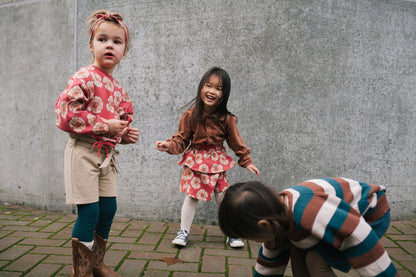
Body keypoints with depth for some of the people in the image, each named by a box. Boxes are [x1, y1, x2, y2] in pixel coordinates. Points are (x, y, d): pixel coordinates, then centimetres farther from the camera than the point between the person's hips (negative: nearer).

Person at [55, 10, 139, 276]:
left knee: (108, 209, 10)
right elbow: (65, 115, -21)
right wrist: (106, 126, -21)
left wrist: (125, 134, 3)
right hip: (83, 152, -8)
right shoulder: (84, 78, -13)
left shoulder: (117, 87, 11)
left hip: (106, 153, 8)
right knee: (89, 211, -5)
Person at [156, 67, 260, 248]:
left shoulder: (226, 119, -8)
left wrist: (247, 161, 3)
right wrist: (169, 145, -22)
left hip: (217, 162, 1)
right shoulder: (190, 115, -9)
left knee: (224, 198, 7)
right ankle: (184, 231, 21)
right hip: (195, 161, 0)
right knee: (191, 197, 5)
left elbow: (236, 142, 1)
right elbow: (182, 140, -4)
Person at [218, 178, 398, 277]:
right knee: (296, 249, -3)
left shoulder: (308, 212, -39)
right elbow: (269, 261, 8)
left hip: (372, 214, -8)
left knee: (316, 260, -19)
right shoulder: (276, 217, -9)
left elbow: (359, 241, -35)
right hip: (346, 211, 8)